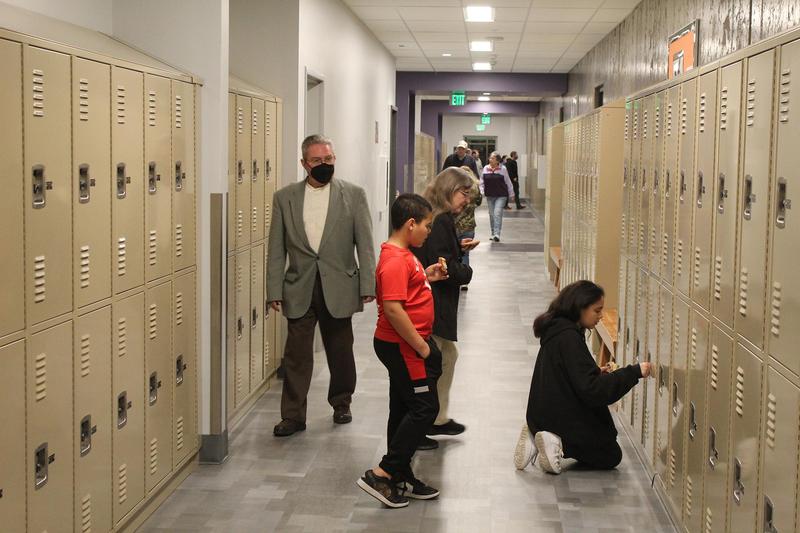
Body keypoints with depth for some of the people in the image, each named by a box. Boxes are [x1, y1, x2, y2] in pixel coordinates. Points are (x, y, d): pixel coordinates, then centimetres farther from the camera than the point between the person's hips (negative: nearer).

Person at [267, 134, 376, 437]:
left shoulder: (353, 195, 1)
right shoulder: (285, 197, 4)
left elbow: (365, 244, 0)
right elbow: (277, 249, 4)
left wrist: (368, 286, -6)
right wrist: (275, 290, -2)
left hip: (339, 289, 0)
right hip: (299, 290, 0)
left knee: (340, 352, 12)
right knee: (296, 355, 1)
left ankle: (341, 404, 32)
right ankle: (293, 416, 9)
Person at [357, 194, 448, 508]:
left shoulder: (402, 255, 11)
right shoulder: (395, 260, -21)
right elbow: (393, 308, -27)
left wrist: (426, 277, 11)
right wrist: (421, 346, -21)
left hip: (405, 346, 10)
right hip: (403, 346, -10)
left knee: (404, 410, 14)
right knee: (425, 408, -6)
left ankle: (401, 480, 23)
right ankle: (382, 474, -4)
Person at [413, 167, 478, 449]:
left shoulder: (437, 217, 12)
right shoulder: (440, 220, -19)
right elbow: (442, 265, -24)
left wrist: (458, 246, 12)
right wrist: (467, 272, -7)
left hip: (435, 303, 11)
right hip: (431, 306, -11)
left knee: (447, 356, 22)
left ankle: (438, 419, 33)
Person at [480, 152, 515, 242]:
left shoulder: (503, 169, -4)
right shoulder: (485, 169, 3)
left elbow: (508, 182, 4)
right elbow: (482, 182, 10)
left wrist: (511, 194, 8)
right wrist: (481, 192, -3)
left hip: (501, 195, -4)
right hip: (489, 196, 4)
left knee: (497, 213, -16)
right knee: (491, 214, 11)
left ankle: (497, 234, -19)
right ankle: (493, 233, 24)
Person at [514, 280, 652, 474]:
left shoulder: (557, 331, 6)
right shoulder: (569, 338, -24)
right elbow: (591, 389, -27)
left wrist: (596, 373, 6)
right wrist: (634, 372, -26)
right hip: (563, 419, -9)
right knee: (611, 457, 12)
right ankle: (560, 445, -7)